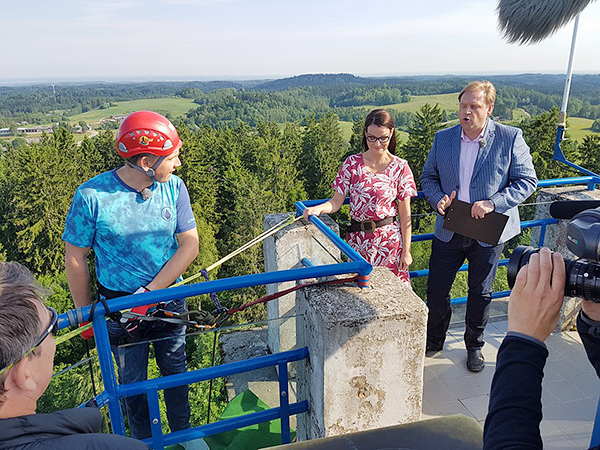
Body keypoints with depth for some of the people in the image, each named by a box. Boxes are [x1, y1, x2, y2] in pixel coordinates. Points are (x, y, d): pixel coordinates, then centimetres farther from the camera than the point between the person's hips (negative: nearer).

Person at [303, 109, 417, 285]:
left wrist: (406, 250, -1)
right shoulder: (352, 163, -1)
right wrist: (318, 209, -22)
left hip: (390, 240, -1)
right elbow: (337, 201, -1)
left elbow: (405, 214, -1)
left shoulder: (400, 167, -3)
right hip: (358, 240, 1)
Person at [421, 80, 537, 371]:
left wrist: (493, 203, -21)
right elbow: (428, 177, 9)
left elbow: (527, 181, -6)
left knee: (480, 293, 14)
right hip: (449, 230, 2)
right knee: (436, 290, 8)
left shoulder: (510, 138, -8)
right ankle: (434, 341, 33)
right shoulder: (443, 138, 1)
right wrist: (438, 199, -12)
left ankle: (474, 345, 38)